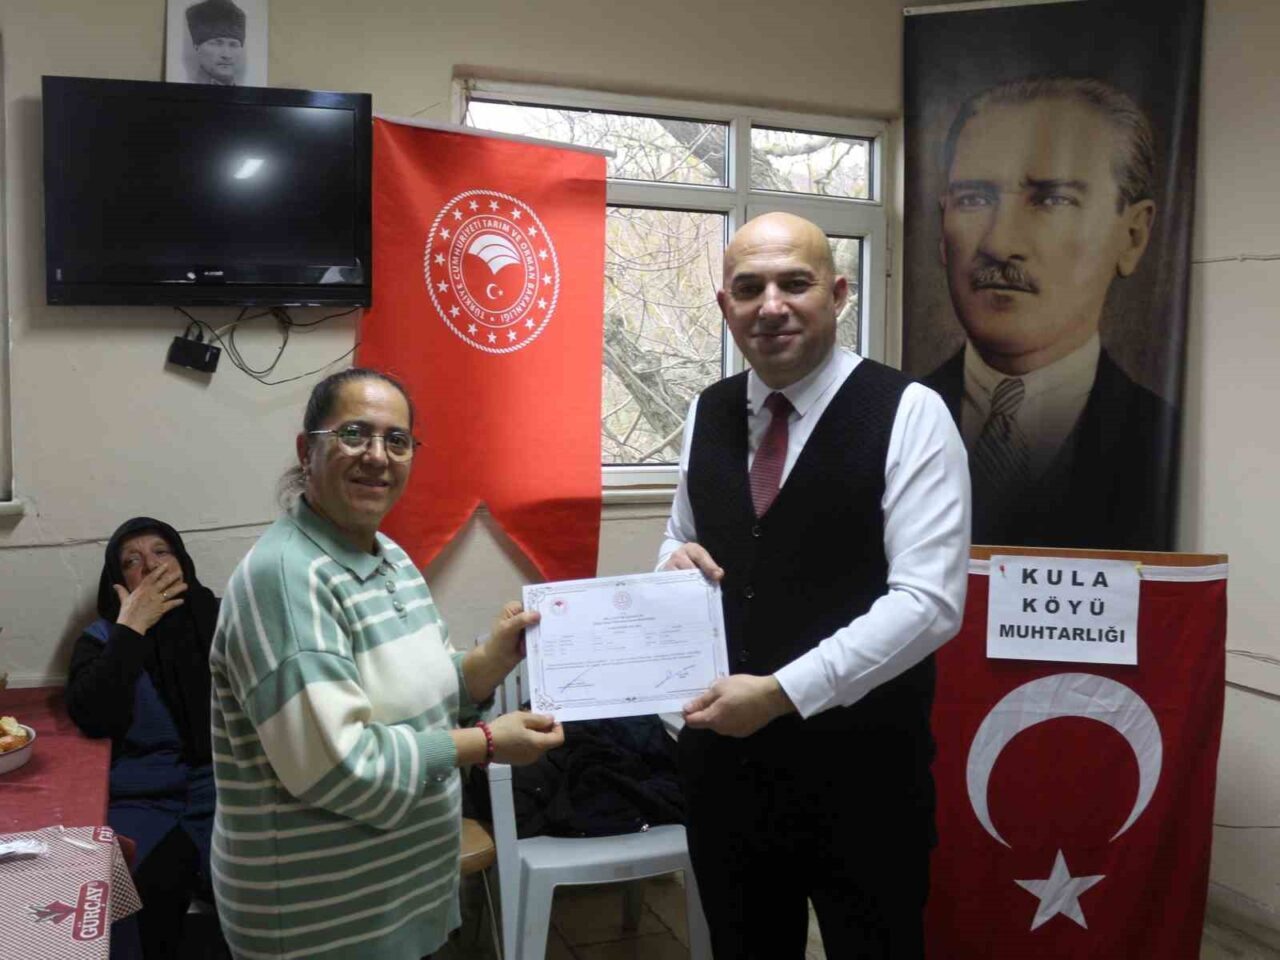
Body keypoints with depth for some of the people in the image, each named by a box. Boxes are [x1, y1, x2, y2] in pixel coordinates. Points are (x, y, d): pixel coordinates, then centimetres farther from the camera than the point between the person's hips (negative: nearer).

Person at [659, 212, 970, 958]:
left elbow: (929, 601, -19)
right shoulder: (706, 415, 5)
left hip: (862, 764, -5)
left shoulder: (908, 413, -12)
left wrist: (782, 692, -22)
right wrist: (675, 559, -5)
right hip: (725, 756, 5)